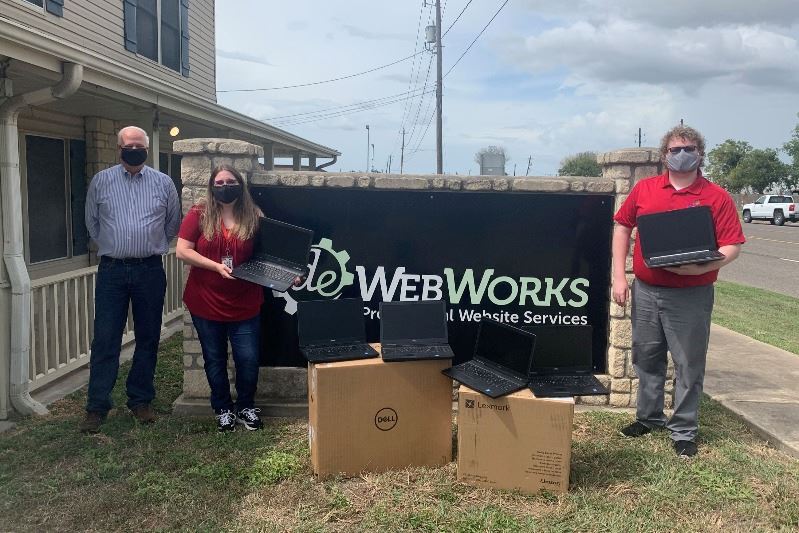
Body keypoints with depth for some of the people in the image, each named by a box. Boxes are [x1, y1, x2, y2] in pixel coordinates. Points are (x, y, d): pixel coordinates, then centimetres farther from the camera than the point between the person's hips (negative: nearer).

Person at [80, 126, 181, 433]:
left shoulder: (163, 183, 4)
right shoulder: (101, 182, 4)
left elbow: (173, 223, 15)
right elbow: (92, 223, 16)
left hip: (150, 271, 1)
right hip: (111, 270, -1)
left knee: (148, 338, 7)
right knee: (105, 339, -1)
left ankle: (140, 401, 20)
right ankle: (97, 407, 7)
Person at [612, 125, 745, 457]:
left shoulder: (717, 197, -3)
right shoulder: (644, 189, 5)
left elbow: (733, 246, -7)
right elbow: (622, 227, 10)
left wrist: (699, 267, -25)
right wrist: (619, 276, 3)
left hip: (691, 296, -3)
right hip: (645, 291, 3)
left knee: (689, 365, 5)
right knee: (646, 358, 15)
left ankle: (684, 431, 19)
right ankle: (649, 417, 33)